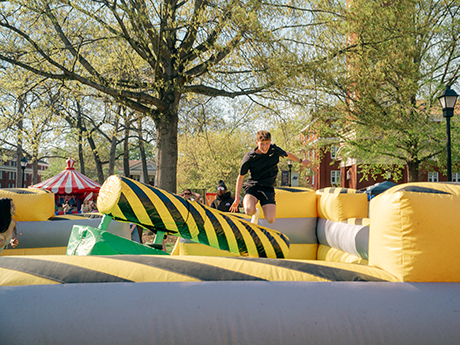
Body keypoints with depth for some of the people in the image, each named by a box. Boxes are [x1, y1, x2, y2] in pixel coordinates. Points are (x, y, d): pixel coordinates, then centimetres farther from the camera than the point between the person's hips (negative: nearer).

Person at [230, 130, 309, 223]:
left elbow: (287, 154, 20)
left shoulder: (274, 150, -3)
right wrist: (237, 198, -1)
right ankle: (255, 212, 8)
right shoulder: (249, 157, -11)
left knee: (270, 220, -17)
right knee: (249, 211, -33)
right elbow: (241, 177, 0)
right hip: (252, 187, -2)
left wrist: (301, 161, 36)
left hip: (268, 189, 2)